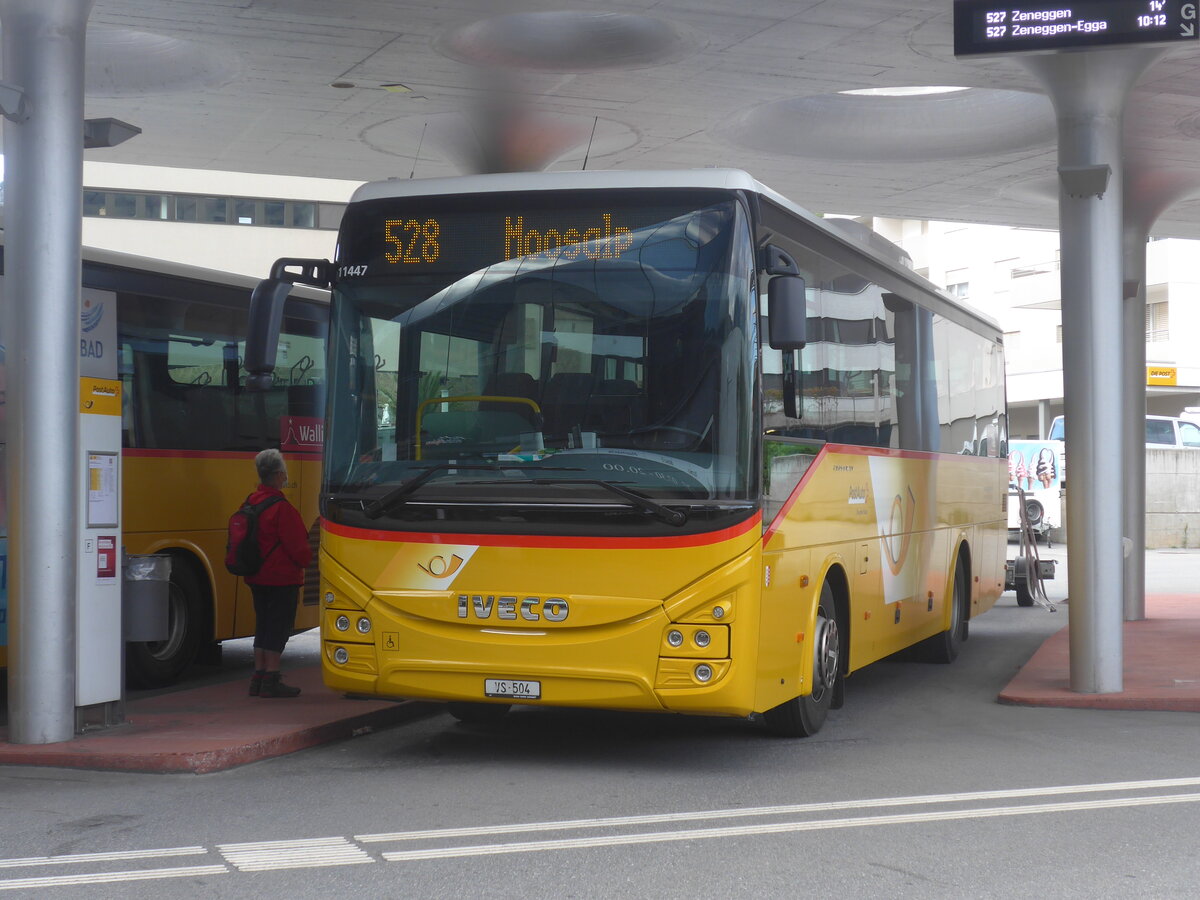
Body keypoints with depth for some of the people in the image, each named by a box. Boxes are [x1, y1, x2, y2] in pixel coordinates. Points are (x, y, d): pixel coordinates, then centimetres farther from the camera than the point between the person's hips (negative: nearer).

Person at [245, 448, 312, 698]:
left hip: (257, 578, 8)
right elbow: (297, 547, -16)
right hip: (282, 578, -8)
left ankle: (258, 677, 19)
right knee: (279, 628, -2)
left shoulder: (252, 501, 7)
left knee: (263, 626, 15)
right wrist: (307, 556, 6)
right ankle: (270, 680, -2)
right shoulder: (281, 508, -20)